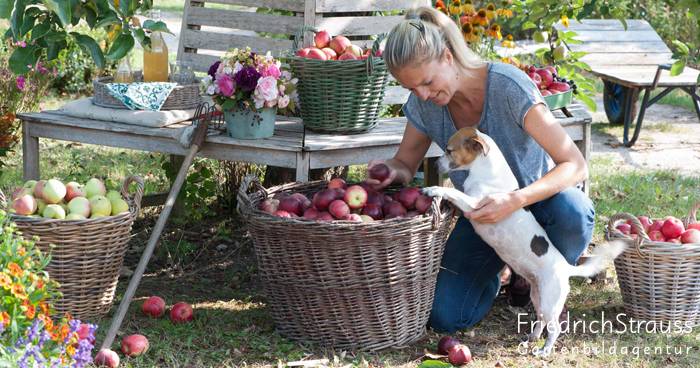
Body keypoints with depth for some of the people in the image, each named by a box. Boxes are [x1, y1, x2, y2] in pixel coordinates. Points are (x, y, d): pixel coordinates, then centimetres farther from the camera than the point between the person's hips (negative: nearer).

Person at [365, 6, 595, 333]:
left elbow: (575, 165, -30)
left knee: (573, 211, -41)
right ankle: (498, 269, 19)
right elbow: (405, 164, 3)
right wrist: (390, 171, -23)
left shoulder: (508, 86, -29)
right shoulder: (423, 105, -13)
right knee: (444, 317, -16)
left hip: (537, 196, -3)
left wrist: (515, 201, -46)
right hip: (481, 210, 4)